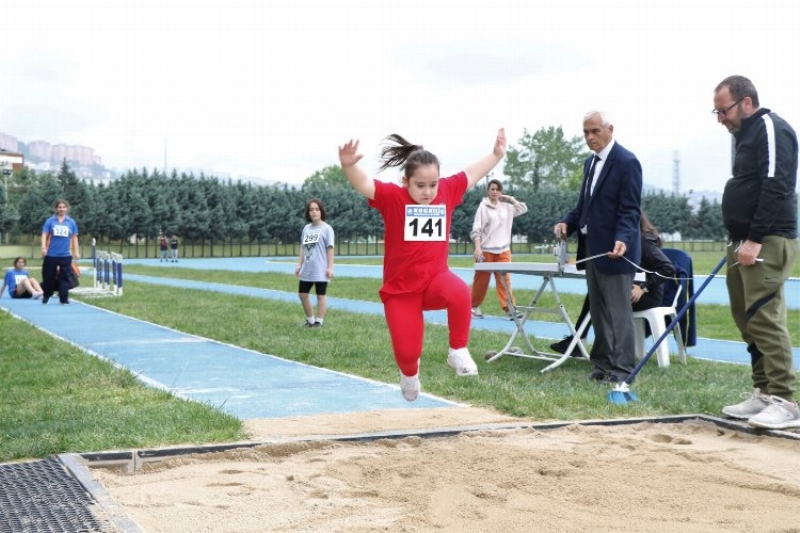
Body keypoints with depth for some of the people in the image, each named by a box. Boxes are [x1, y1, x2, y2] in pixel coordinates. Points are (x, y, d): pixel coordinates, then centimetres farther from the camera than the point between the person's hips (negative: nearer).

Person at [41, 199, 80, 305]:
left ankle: (64, 298, 6)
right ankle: (46, 296, 23)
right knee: (48, 277, 7)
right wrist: (43, 247, -14)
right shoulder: (50, 221, 1)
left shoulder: (71, 222, 5)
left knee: (65, 277, 0)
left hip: (66, 255, 1)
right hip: (51, 254, -1)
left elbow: (74, 237, 11)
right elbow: (44, 234, -1)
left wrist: (76, 252, 8)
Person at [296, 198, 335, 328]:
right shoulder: (306, 228, 10)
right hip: (307, 269, 7)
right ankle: (310, 320, 24)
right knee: (303, 294, 10)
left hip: (321, 270, -7)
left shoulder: (326, 228, -7)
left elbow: (330, 248, -9)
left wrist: (330, 267, -13)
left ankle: (319, 322, 9)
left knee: (321, 295, 2)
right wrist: (299, 264, 10)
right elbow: (303, 248, 15)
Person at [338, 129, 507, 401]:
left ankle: (458, 351, -10)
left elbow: (473, 173, 17)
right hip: (400, 289, -2)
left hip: (435, 279, 2)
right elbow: (362, 183, -26)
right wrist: (348, 165, -45)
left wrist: (497, 154, 17)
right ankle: (410, 373, 38)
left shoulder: (448, 191, 1)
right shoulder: (392, 197, -11)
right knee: (407, 351, -3)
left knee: (460, 293, -34)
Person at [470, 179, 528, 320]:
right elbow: (476, 229, -8)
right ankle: (474, 306, 19)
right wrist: (477, 248, -17)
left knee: (504, 279, -6)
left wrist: (510, 198, 10)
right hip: (486, 250, -3)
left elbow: (523, 208, 18)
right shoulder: (483, 207, -3)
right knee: (481, 280, 5)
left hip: (503, 250, 3)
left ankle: (509, 308, -11)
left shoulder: (506, 207, 10)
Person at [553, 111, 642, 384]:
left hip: (613, 250, -9)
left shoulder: (626, 162, -11)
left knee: (618, 311, -5)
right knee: (598, 311, 13)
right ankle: (603, 363, 21)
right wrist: (568, 223, 4)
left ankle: (622, 369, 0)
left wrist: (623, 239, -31)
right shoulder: (590, 162, 15)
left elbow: (630, 210, -16)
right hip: (592, 248, 9)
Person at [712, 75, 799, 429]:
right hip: (745, 243, 10)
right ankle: (763, 394, 15)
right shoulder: (747, 134, 21)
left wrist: (755, 239, -22)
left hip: (767, 243, -10)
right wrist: (739, 240, 17)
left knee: (765, 319, -13)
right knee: (748, 321, 9)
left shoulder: (772, 130, -9)